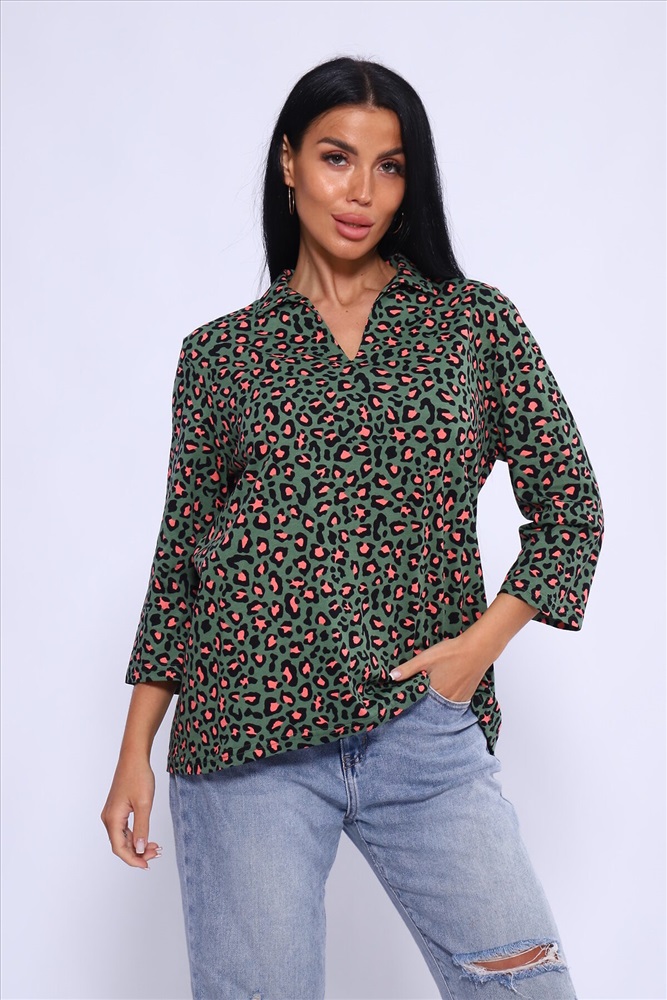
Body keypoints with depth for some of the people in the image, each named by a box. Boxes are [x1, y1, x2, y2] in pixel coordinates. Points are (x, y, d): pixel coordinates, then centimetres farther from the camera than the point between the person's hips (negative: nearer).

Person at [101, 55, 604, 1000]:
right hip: (247, 736, 0)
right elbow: (181, 556, 11)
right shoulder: (219, 354, 8)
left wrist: (481, 643, -6)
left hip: (425, 731, 1)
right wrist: (135, 753, 7)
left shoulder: (478, 323, 8)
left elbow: (570, 511, 9)